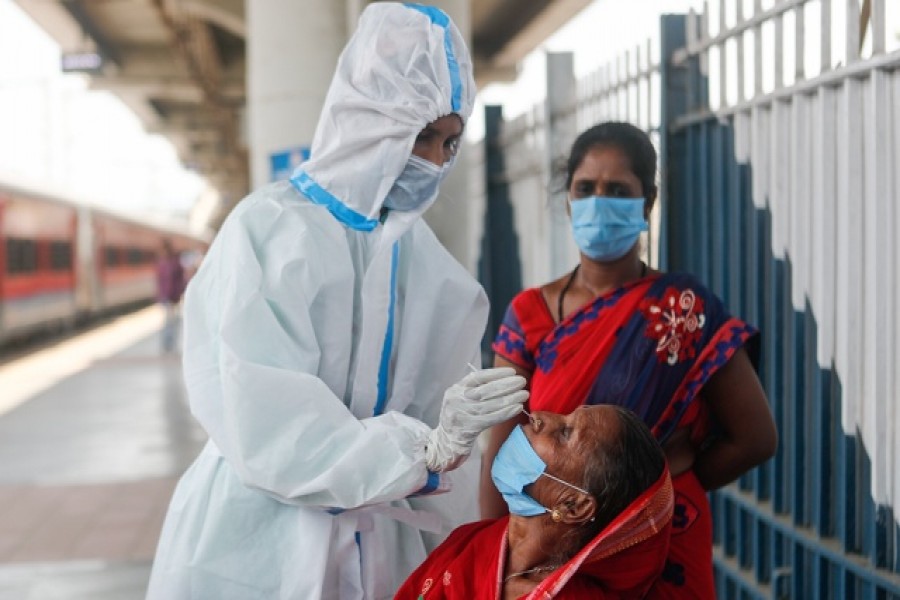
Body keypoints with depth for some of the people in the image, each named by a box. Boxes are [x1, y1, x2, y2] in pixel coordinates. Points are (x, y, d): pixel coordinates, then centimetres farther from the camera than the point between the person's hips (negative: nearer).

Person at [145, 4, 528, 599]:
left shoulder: (419, 250, 4)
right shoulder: (268, 232, -13)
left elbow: (429, 407, 4)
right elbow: (267, 432, -20)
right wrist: (425, 450, -25)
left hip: (378, 543, 5)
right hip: (260, 545, -5)